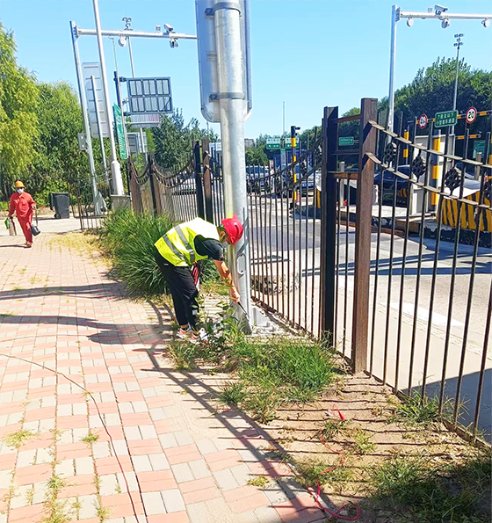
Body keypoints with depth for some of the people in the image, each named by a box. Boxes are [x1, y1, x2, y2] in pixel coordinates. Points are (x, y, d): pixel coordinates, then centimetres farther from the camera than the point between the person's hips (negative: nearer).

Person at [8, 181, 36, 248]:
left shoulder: (27, 195, -5)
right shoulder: (13, 197, 2)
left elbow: (32, 202, 7)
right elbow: (12, 206, 11)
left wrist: (33, 206, -16)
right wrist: (10, 214, 15)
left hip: (27, 214, -3)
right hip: (20, 215, 3)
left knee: (28, 228, -7)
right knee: (24, 229, 7)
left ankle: (29, 242, -4)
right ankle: (28, 240, 23)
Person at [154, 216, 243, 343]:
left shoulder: (207, 226, 10)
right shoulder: (214, 243, -14)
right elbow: (224, 271, -5)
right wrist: (233, 290, 7)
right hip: (173, 259, -10)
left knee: (178, 294, 20)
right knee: (190, 296, 1)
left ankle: (184, 328, 33)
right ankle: (197, 334, 11)